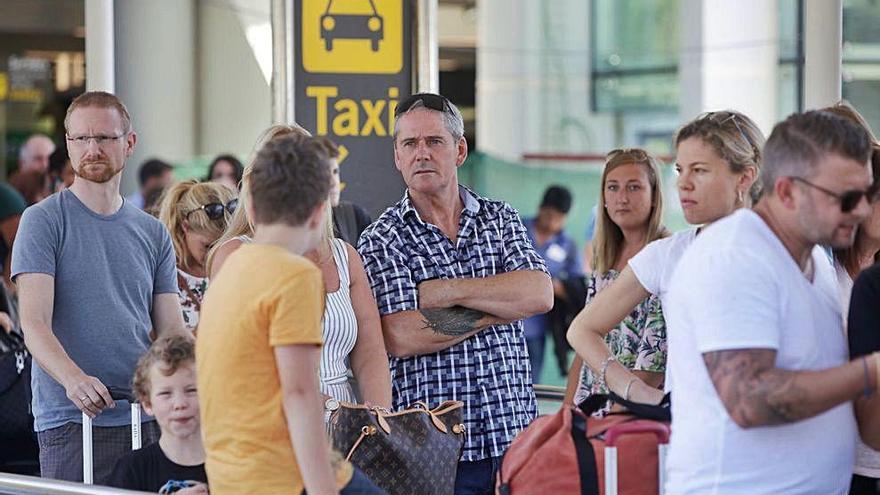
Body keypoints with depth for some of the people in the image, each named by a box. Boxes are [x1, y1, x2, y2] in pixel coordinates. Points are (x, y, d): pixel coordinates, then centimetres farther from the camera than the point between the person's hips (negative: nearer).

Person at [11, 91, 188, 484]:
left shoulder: (153, 233, 15)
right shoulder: (43, 222, 0)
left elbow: (171, 328, 12)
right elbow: (34, 323, -10)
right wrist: (74, 379, -28)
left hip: (147, 419, 4)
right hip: (70, 421, -4)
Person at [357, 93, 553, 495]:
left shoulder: (501, 220, 12)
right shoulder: (381, 240, 1)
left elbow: (540, 294, -4)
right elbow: (401, 338, -13)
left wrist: (449, 290, -10)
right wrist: (502, 306, -6)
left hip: (513, 436, 3)